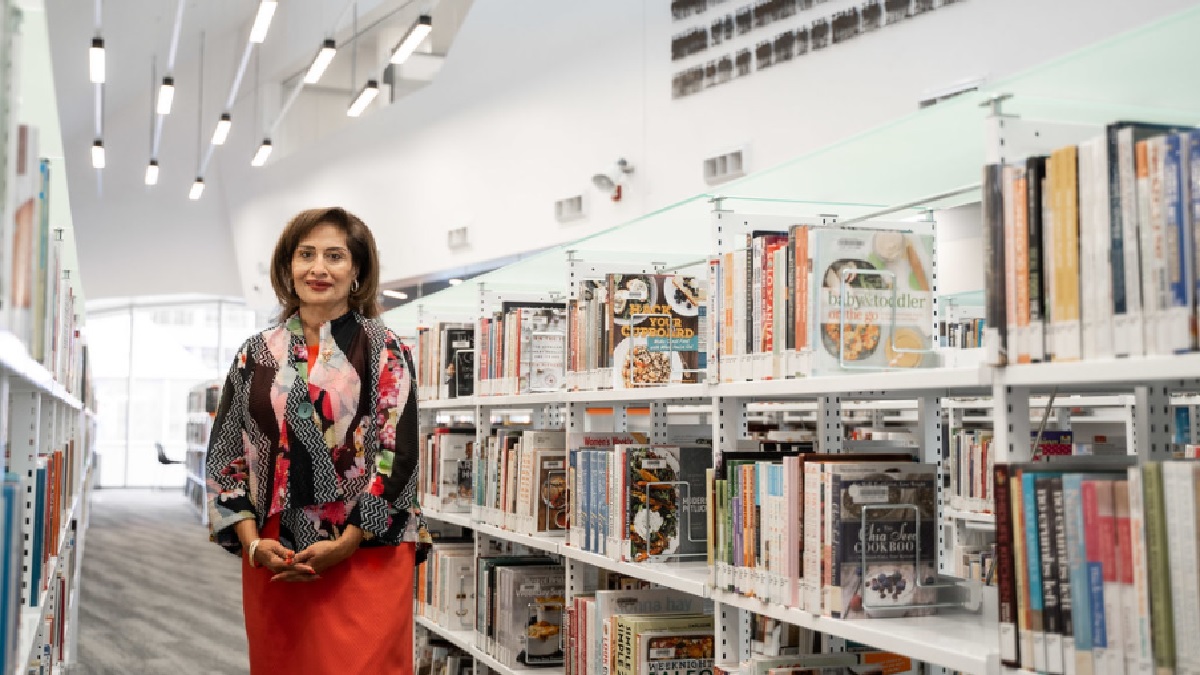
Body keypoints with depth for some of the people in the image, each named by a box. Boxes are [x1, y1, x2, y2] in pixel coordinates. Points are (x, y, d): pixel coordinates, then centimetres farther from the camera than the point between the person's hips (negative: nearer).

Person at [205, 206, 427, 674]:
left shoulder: (383, 351, 0)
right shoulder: (257, 354, 10)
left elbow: (397, 454, -7)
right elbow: (226, 455, 9)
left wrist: (347, 544, -14)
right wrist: (253, 543, -5)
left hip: (366, 557, -3)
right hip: (270, 562, 3)